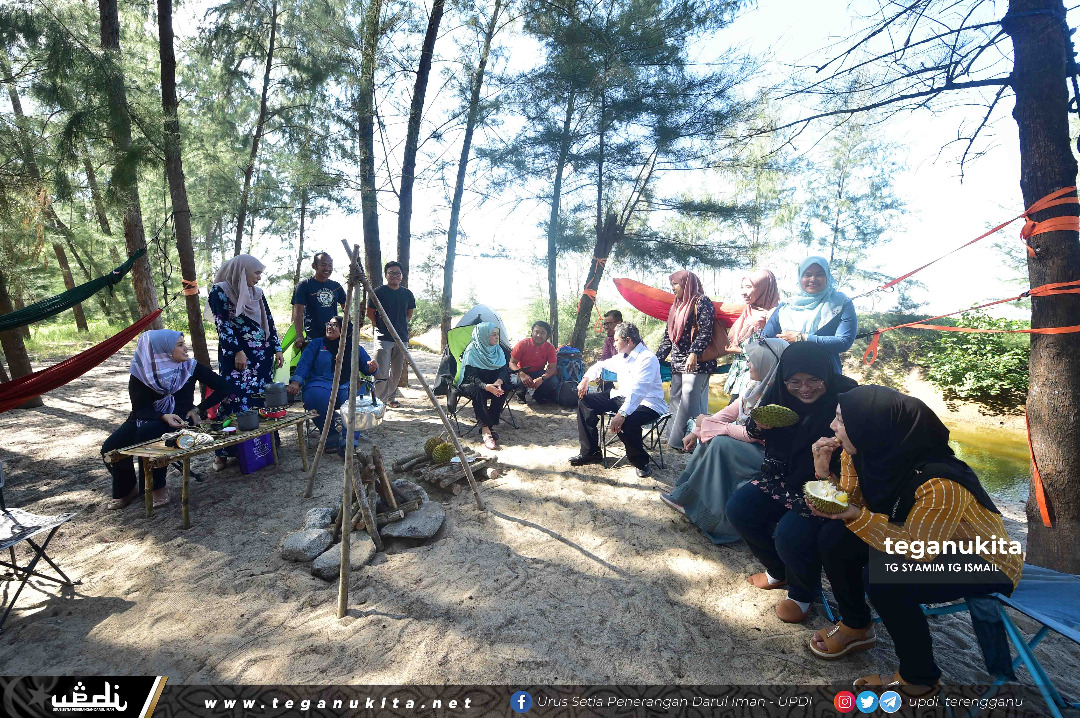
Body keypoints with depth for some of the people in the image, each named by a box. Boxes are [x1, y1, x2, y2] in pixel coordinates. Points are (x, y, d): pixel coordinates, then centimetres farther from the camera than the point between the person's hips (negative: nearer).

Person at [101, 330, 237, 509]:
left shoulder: (190, 367, -9)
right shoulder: (140, 373, -9)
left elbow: (224, 387, -9)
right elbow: (140, 409, -13)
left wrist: (198, 409, -13)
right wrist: (164, 417, -34)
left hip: (179, 418, -2)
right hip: (146, 419, 3)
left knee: (145, 433, -33)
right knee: (110, 449, -19)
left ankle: (157, 487, -14)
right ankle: (126, 488, 13)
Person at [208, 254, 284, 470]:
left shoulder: (256, 293, 13)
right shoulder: (220, 291, -3)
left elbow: (268, 322, 14)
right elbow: (222, 324, -8)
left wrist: (277, 349, 9)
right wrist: (238, 351, -12)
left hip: (262, 354, 5)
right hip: (235, 355, -5)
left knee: (262, 398, 4)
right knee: (235, 399, -7)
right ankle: (223, 452, 1)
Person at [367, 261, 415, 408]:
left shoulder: (407, 294, 9)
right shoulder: (379, 292, -4)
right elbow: (370, 313, 3)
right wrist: (380, 325, 4)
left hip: (402, 337, 5)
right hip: (383, 337, -5)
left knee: (397, 371, 12)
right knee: (382, 371, -10)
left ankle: (390, 397, 26)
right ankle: (379, 400, -1)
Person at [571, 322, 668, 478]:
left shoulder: (647, 358, -19)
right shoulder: (622, 357, 10)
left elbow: (639, 390, -32)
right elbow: (601, 365, 27)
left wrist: (622, 414, -43)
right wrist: (586, 379, 7)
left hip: (647, 404, -9)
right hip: (623, 398, 9)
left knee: (626, 421, -40)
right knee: (585, 401, 0)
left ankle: (641, 461, -9)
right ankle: (590, 452, 4)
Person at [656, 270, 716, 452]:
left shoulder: (702, 302, -4)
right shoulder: (676, 307, 20)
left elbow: (705, 331, -15)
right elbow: (668, 337, 21)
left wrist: (694, 353, -26)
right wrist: (656, 359, 18)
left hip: (696, 364, -8)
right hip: (677, 364, 8)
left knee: (689, 403, -10)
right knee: (676, 401, 8)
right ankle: (675, 439, 14)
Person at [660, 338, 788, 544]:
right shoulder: (758, 385, -1)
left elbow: (753, 433, -25)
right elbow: (731, 411, 5)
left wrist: (708, 424, -16)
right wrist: (697, 431, 0)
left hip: (769, 454, -9)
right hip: (749, 444, 9)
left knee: (720, 444, -24)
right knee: (710, 438, -6)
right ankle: (685, 494, 1)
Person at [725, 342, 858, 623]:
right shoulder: (779, 392, -6)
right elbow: (753, 433, 7)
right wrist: (758, 425, -16)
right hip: (783, 478, 6)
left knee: (790, 535, -24)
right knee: (739, 510, -6)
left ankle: (803, 594, 12)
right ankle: (778, 572, 22)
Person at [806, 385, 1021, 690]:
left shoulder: (940, 484, -35)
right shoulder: (862, 453, -15)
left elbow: (919, 551, -27)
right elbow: (851, 505, -5)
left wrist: (858, 517, -37)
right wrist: (824, 472, -22)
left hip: (984, 562, -7)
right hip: (913, 534, 7)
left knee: (883, 581, -30)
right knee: (836, 539, -12)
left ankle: (918, 677, -2)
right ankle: (856, 627, 14)